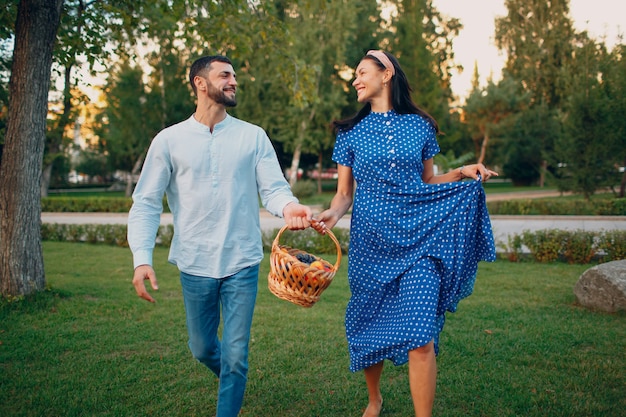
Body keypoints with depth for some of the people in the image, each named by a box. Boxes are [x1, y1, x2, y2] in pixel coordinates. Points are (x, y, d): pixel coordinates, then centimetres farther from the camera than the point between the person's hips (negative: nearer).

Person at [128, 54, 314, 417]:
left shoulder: (253, 136, 2)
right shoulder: (170, 140, 0)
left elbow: (273, 187, -5)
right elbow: (147, 203, -1)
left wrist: (288, 206, -30)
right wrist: (142, 258, -14)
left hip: (242, 263, -1)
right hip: (195, 265, 1)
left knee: (236, 356, 1)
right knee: (203, 349, 18)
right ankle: (232, 380, 49)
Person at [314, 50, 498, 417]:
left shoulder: (420, 126, 8)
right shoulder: (351, 132, 7)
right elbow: (344, 194, 6)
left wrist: (460, 173, -1)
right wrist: (332, 214, -15)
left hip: (417, 239, -1)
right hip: (370, 242, 1)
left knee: (421, 338, -11)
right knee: (369, 330, 10)